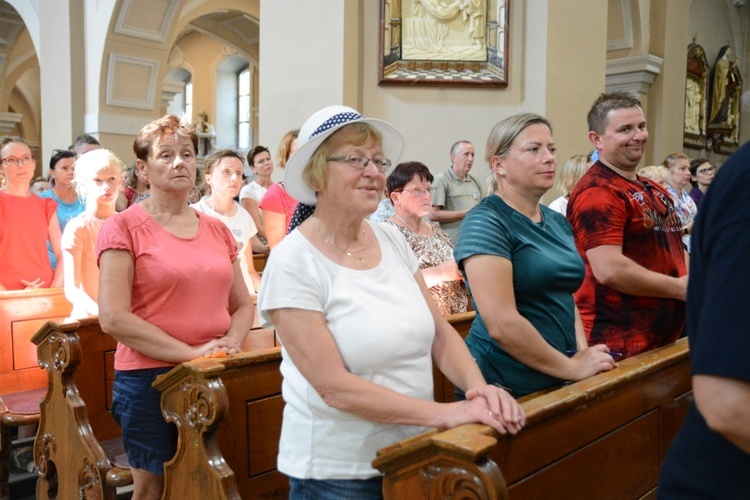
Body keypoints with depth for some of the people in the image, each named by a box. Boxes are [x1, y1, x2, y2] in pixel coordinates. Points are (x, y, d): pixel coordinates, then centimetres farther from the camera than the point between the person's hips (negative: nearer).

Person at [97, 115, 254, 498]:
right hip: (148, 381, -4)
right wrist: (190, 352, -19)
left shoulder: (217, 230, 8)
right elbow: (113, 317, -15)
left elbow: (243, 304, 13)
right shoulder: (123, 227, -7)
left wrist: (232, 341, -8)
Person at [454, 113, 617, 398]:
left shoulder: (558, 222, 8)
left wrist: (584, 353, -1)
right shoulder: (484, 223, -16)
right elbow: (502, 325, -23)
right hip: (506, 389, -7)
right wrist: (572, 367, -15)